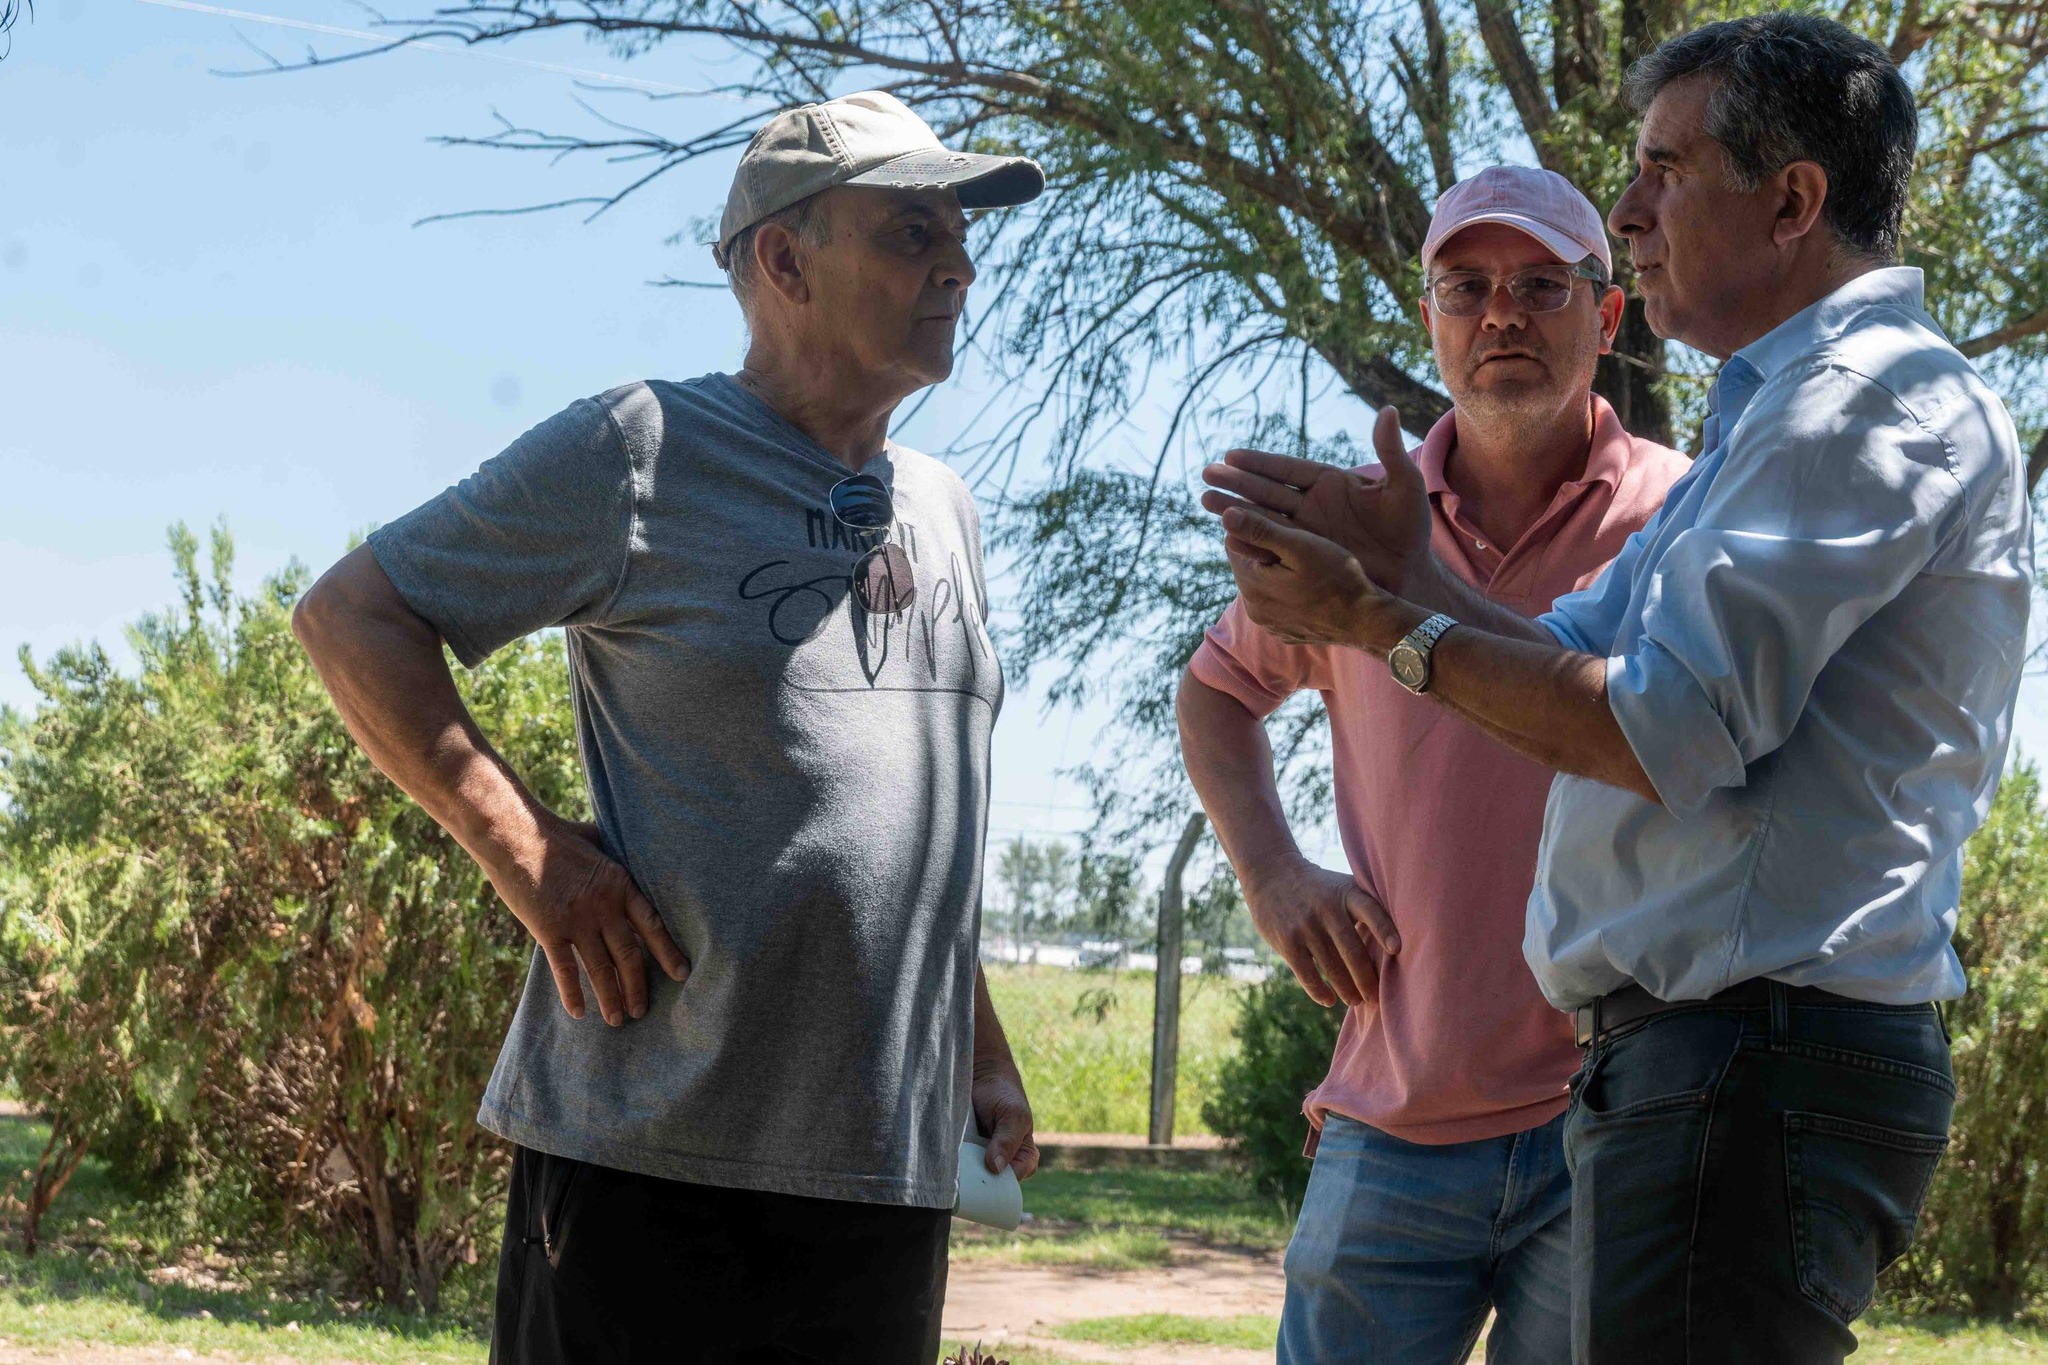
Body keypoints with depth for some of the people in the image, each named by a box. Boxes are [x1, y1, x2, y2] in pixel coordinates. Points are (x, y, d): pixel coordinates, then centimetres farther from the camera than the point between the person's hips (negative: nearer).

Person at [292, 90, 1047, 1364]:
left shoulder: (945, 511, 16)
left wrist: (984, 1054, 23)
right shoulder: (641, 449, -4)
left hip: (891, 1174, 6)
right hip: (655, 1160, -6)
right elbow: (350, 614, -3)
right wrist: (531, 859, -13)